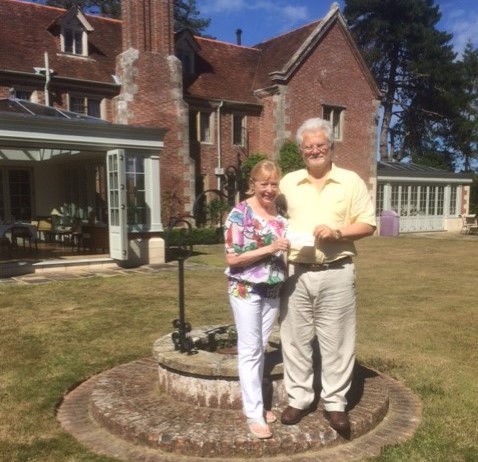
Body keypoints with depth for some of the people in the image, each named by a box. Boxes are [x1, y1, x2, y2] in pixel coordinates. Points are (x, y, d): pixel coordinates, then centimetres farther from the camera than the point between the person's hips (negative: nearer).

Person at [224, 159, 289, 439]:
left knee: (261, 348, 14)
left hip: (273, 290, 6)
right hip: (246, 289, -6)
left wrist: (291, 248, 0)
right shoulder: (240, 213, -11)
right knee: (250, 350, 0)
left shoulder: (281, 213, 6)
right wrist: (269, 249, -21)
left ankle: (257, 403, 28)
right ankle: (254, 414, 9)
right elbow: (232, 258, -16)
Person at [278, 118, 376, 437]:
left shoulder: (351, 181, 2)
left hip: (336, 273, -2)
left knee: (336, 341, 6)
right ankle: (299, 398, 25)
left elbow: (368, 224, 0)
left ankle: (335, 403, 21)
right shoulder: (288, 182, 9)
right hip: (295, 273, 2)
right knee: (295, 339, 9)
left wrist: (337, 232, -16)